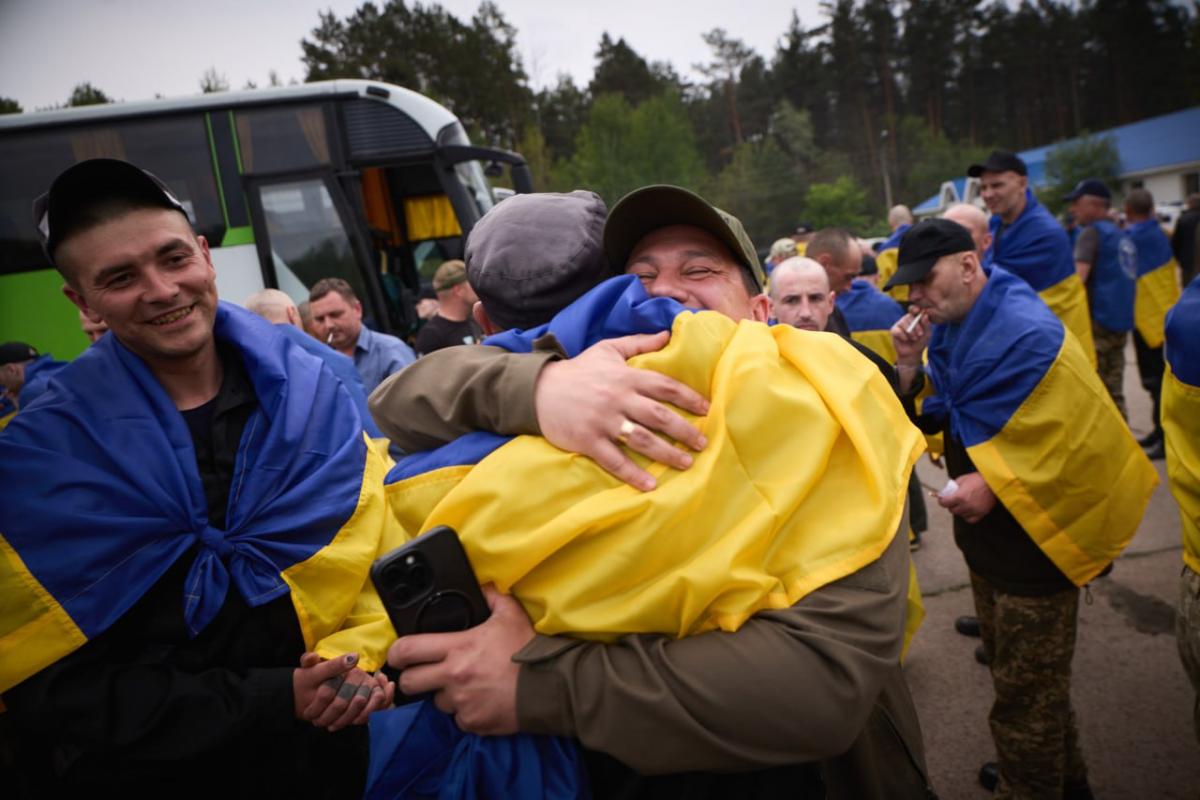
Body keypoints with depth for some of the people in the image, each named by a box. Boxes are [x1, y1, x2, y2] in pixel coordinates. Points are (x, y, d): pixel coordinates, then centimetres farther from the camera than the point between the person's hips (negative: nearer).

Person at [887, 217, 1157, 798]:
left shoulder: (1027, 335, -25)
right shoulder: (951, 327, 4)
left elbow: (1085, 439, -24)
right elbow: (931, 418, 6)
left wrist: (996, 483, -27)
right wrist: (910, 365, -11)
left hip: (1033, 537, -10)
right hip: (988, 533, 10)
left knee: (1025, 687, 5)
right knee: (1012, 666, 25)